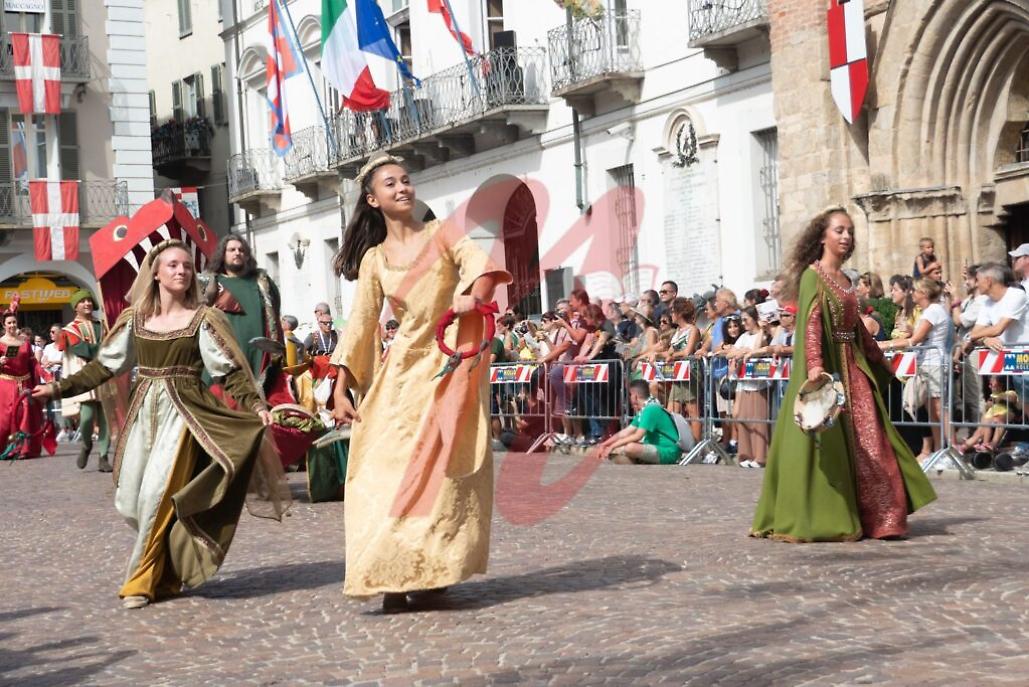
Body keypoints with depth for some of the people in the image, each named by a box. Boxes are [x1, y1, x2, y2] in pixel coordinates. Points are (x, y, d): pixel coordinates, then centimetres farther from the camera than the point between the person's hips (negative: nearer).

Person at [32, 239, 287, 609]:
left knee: (160, 494, -13)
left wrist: (256, 405, -19)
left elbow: (231, 369, -5)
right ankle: (168, 569, 20)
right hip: (144, 413, 4)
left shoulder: (202, 319, -1)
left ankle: (145, 582, -2)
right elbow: (104, 365, 15)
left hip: (183, 412, -4)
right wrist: (60, 387, 10)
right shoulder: (135, 319, 9)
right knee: (131, 500, 1)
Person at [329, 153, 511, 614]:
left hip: (450, 366, -2)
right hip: (403, 371, 3)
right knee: (386, 471, -5)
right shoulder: (374, 259, 9)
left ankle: (431, 572, 3)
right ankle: (394, 577, -1)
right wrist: (340, 392, 1)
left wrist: (475, 295, -37)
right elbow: (360, 327, 7)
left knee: (438, 469, -5)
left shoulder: (441, 235, 2)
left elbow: (483, 264, -15)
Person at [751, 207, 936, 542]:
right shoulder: (812, 275, -7)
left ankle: (873, 516, 11)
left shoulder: (844, 281, 17)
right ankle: (817, 518, 0)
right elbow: (810, 322, -19)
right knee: (827, 442, -6)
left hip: (852, 367, 8)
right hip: (827, 368, -8)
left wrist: (878, 360, 25)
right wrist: (815, 365, -31)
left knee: (864, 443, 6)